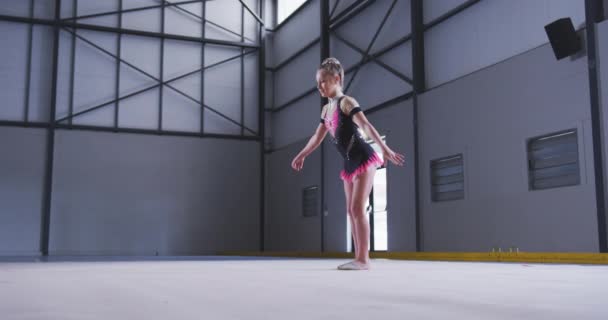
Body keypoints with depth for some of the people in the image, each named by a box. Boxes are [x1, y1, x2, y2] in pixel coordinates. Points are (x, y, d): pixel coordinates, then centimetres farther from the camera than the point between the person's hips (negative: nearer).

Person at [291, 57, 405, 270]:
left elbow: (366, 126, -23)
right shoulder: (326, 109, 13)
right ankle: (359, 258, 11)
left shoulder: (346, 102, -10)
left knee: (358, 208, -12)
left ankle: (363, 259, -9)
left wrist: (385, 149, -34)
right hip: (350, 164, 9)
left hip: (364, 160, -8)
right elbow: (317, 137, 26)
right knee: (351, 211, 7)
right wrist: (301, 156, 35)